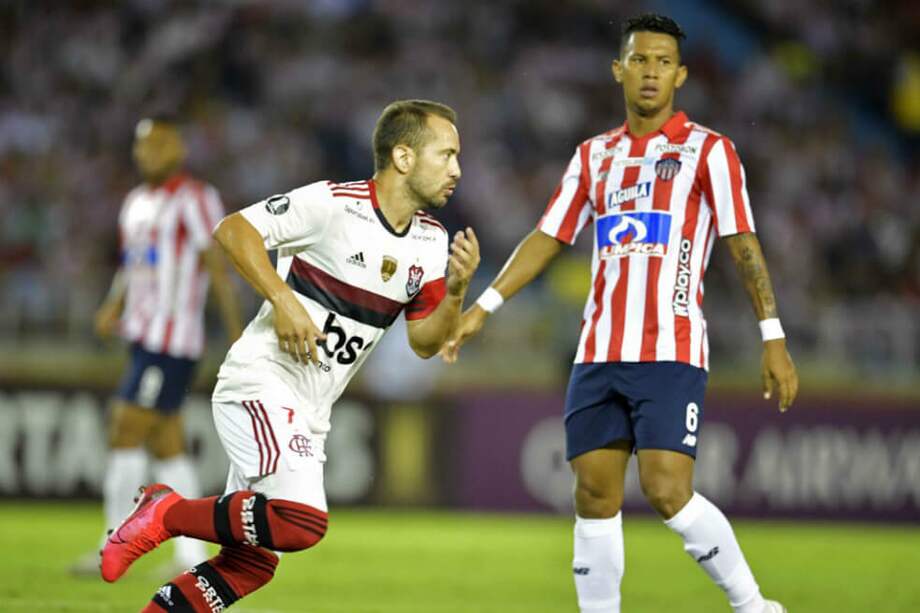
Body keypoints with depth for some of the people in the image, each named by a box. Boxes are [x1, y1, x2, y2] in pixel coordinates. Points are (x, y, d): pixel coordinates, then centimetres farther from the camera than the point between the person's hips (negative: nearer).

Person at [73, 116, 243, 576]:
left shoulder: (195, 200, -8)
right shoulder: (136, 202, 17)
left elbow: (218, 269, -11)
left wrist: (238, 337, -13)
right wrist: (113, 307, 6)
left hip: (172, 343, -8)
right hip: (143, 338, 8)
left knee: (125, 432, -11)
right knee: (167, 446, 8)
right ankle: (191, 554, 11)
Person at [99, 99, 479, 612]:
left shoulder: (431, 241, 8)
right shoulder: (334, 203, -14)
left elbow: (425, 342, 11)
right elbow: (234, 229, -13)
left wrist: (456, 291, -8)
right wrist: (283, 299, -22)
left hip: (307, 414, 8)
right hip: (261, 383, -8)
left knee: (250, 564, 6)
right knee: (304, 521, -26)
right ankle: (167, 513, -9)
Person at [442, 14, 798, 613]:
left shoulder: (708, 150, 0)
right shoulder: (594, 155, 15)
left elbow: (744, 245, -4)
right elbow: (549, 238, 17)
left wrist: (773, 338, -11)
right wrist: (483, 306, 9)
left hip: (671, 353, -5)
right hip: (599, 354, 5)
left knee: (668, 492, -16)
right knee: (595, 497, 1)